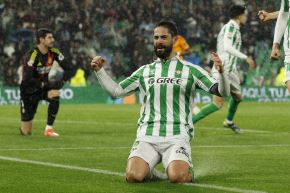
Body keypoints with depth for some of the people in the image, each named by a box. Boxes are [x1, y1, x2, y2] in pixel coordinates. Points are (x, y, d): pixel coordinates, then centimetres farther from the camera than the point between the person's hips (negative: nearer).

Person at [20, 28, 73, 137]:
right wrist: (48, 83, -30)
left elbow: (67, 69, 0)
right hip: (29, 91, -5)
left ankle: (49, 129, -19)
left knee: (55, 94, -33)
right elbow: (27, 80, -29)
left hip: (43, 87, 5)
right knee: (26, 132, -7)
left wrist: (62, 81, -19)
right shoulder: (32, 55, -24)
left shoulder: (53, 53, -6)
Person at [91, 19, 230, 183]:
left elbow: (222, 92, 1)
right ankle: (148, 170, 12)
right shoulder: (144, 71, 16)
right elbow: (116, 91, 18)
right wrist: (99, 70, 5)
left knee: (177, 177, -28)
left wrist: (221, 71, -19)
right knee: (133, 176, -24)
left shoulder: (190, 70, 7)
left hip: (177, 137, -2)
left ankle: (187, 170, 8)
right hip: (147, 136, 2)